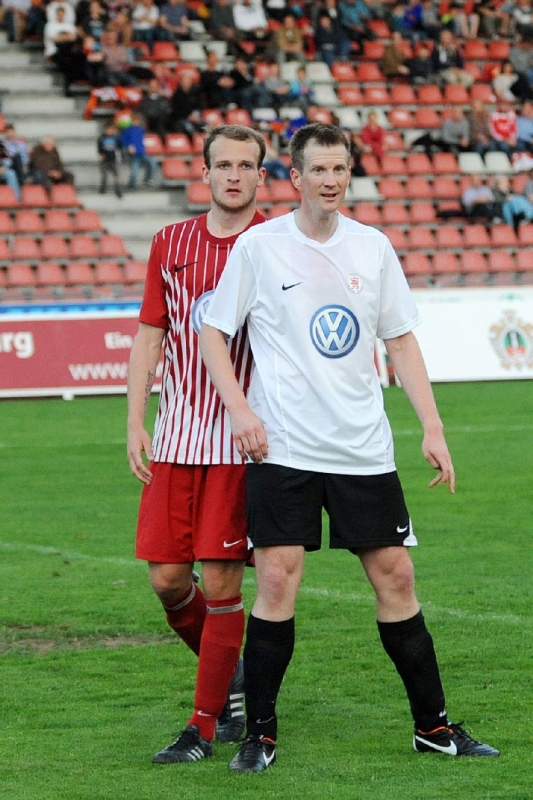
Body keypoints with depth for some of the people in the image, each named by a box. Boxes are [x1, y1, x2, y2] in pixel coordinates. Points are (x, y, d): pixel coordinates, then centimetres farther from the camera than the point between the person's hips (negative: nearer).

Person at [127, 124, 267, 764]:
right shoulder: (170, 244, 10)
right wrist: (135, 423, 6)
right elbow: (149, 336, 13)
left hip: (243, 439, -4)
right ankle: (231, 676, 28)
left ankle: (205, 724, 4)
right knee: (167, 578, 2)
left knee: (220, 580, -6)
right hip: (176, 439, 4)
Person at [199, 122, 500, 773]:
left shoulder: (373, 247, 7)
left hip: (364, 448, 3)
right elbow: (212, 332, 3)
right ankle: (259, 732, 2)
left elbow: (401, 341, 13)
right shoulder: (259, 245, -3)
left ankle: (432, 726, 14)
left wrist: (432, 427, 6)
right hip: (282, 447, -3)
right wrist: (240, 411, -10)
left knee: (395, 575, 4)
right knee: (277, 578, -9)